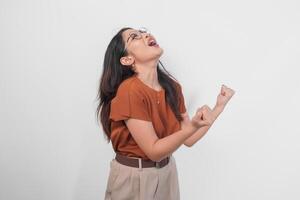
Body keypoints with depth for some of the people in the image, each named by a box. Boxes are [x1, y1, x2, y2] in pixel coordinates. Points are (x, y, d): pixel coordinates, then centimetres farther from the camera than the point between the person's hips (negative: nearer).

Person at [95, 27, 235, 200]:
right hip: (134, 178, -6)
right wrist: (193, 127, -35)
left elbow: (188, 139, 1)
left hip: (168, 171, 6)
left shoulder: (172, 87, -3)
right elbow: (154, 151, -22)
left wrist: (219, 106, 0)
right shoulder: (129, 91, -23)